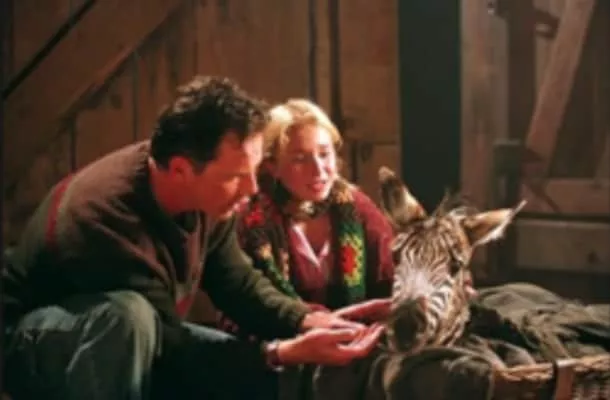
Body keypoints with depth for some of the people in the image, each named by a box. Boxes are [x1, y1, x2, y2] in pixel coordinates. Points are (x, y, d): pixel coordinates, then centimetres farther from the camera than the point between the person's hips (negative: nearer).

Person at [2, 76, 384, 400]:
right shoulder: (108, 219, -36)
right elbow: (171, 349, -30)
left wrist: (307, 320, -18)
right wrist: (285, 353, -33)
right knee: (129, 314, -40)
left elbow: (237, 283, 0)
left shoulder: (208, 198, -14)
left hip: (135, 348, 7)